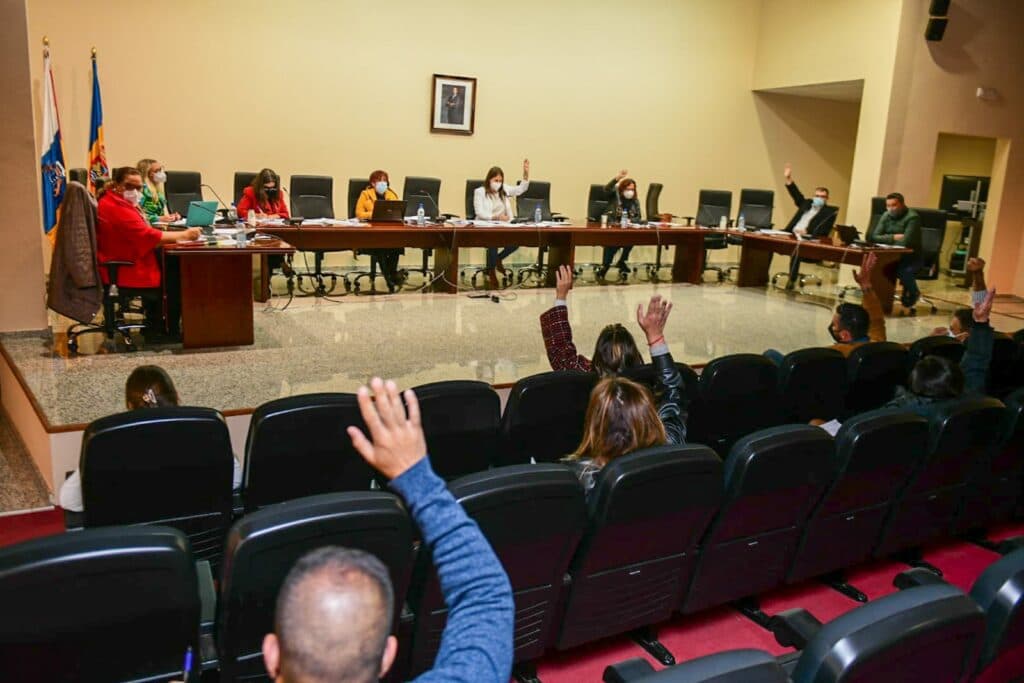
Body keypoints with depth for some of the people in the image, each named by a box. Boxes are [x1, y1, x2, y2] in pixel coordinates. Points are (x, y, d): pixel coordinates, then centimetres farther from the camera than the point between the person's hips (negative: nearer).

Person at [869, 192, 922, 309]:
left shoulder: (912, 217, -16)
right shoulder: (886, 216, 4)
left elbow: (905, 242, -27)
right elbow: (875, 237, -6)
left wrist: (887, 239, -13)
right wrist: (894, 237, -19)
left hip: (912, 257, -5)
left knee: (903, 270, -35)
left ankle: (913, 292, -1)